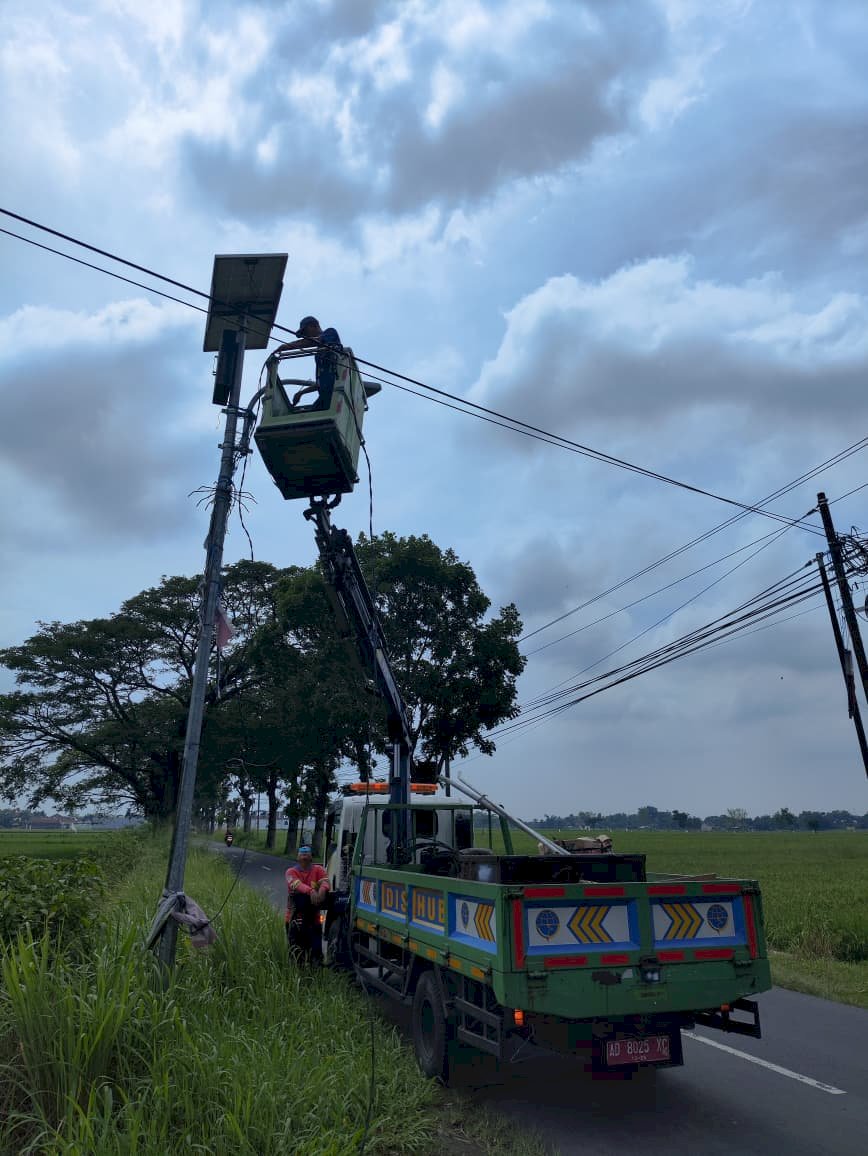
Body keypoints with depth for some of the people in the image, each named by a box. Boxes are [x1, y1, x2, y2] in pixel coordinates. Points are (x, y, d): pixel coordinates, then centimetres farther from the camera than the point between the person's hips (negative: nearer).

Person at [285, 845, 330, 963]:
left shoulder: (318, 870, 5)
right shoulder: (291, 872, 1)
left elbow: (325, 881, -14)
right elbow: (297, 884, -20)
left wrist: (323, 889, -38)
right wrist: (311, 891, -38)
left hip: (313, 918, 1)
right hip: (294, 916, -1)